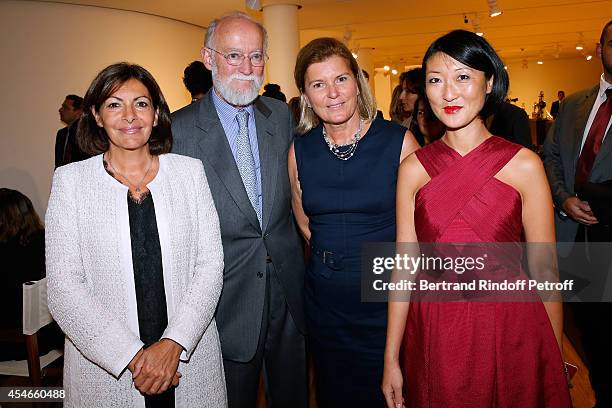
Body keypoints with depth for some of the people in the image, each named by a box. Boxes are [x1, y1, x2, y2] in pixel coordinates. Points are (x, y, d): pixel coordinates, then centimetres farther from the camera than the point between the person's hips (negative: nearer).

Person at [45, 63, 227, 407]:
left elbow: (211, 263, -4)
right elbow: (63, 288, -7)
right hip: (105, 364, 0)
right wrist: (131, 355, -15)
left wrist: (174, 344, -15)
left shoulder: (189, 171, -1)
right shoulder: (71, 180, -3)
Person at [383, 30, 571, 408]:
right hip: (433, 336, 1)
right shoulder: (413, 168, -4)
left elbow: (544, 271, -3)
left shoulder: (524, 165, -7)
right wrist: (391, 359, -1)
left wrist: (556, 363, 1)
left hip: (509, 331, -1)